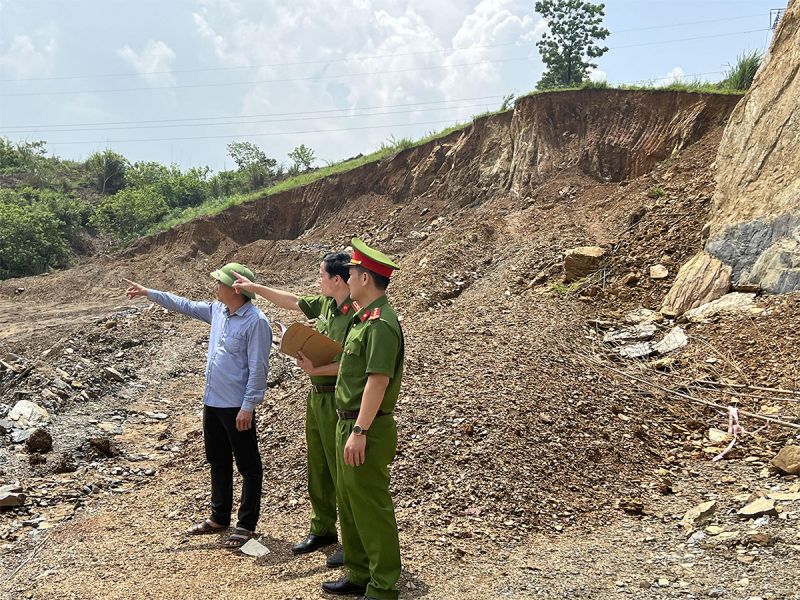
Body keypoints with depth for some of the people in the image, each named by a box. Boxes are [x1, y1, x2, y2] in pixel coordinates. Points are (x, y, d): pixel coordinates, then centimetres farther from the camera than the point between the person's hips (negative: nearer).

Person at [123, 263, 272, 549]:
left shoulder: (256, 322, -18)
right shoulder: (217, 311, 8)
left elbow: (258, 368, -19)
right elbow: (185, 305, 22)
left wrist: (248, 406, -20)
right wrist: (148, 293, 23)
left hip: (237, 406, -9)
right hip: (212, 401, 9)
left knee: (248, 467, 4)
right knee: (218, 462, 19)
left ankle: (246, 525, 15)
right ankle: (219, 517, 34)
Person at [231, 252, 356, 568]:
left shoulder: (355, 314, -20)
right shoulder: (325, 303, 7)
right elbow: (293, 302, 22)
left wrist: (315, 370, -25)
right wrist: (255, 287, 24)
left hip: (338, 401, -9)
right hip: (316, 397, 9)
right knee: (317, 469, 18)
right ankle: (323, 530, 34)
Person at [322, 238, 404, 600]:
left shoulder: (380, 323, -19)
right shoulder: (364, 319, 14)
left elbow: (378, 380, -24)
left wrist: (359, 431, -25)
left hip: (367, 430, -11)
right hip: (349, 423, 11)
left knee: (371, 508, -1)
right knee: (349, 502, 19)